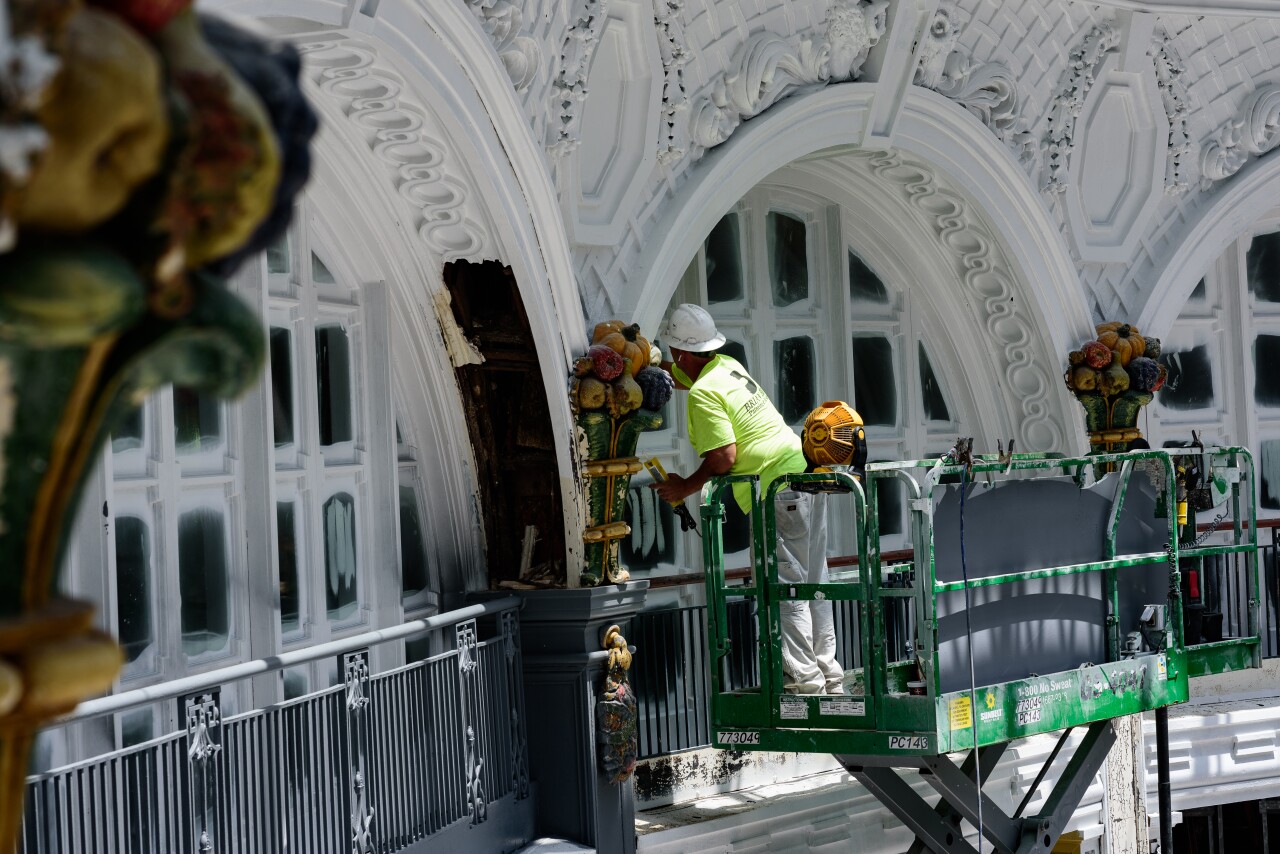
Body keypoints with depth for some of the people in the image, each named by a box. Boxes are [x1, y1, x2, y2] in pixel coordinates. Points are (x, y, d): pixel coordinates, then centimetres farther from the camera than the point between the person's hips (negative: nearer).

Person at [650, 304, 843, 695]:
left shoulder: (703, 393, -13)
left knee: (785, 589, -5)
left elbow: (724, 458, -18)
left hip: (776, 492, -10)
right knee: (812, 582, 14)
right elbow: (665, 374, 32)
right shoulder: (727, 365, 15)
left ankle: (804, 680, -5)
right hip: (806, 472, 10)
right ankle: (829, 676, 20)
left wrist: (685, 488, -4)